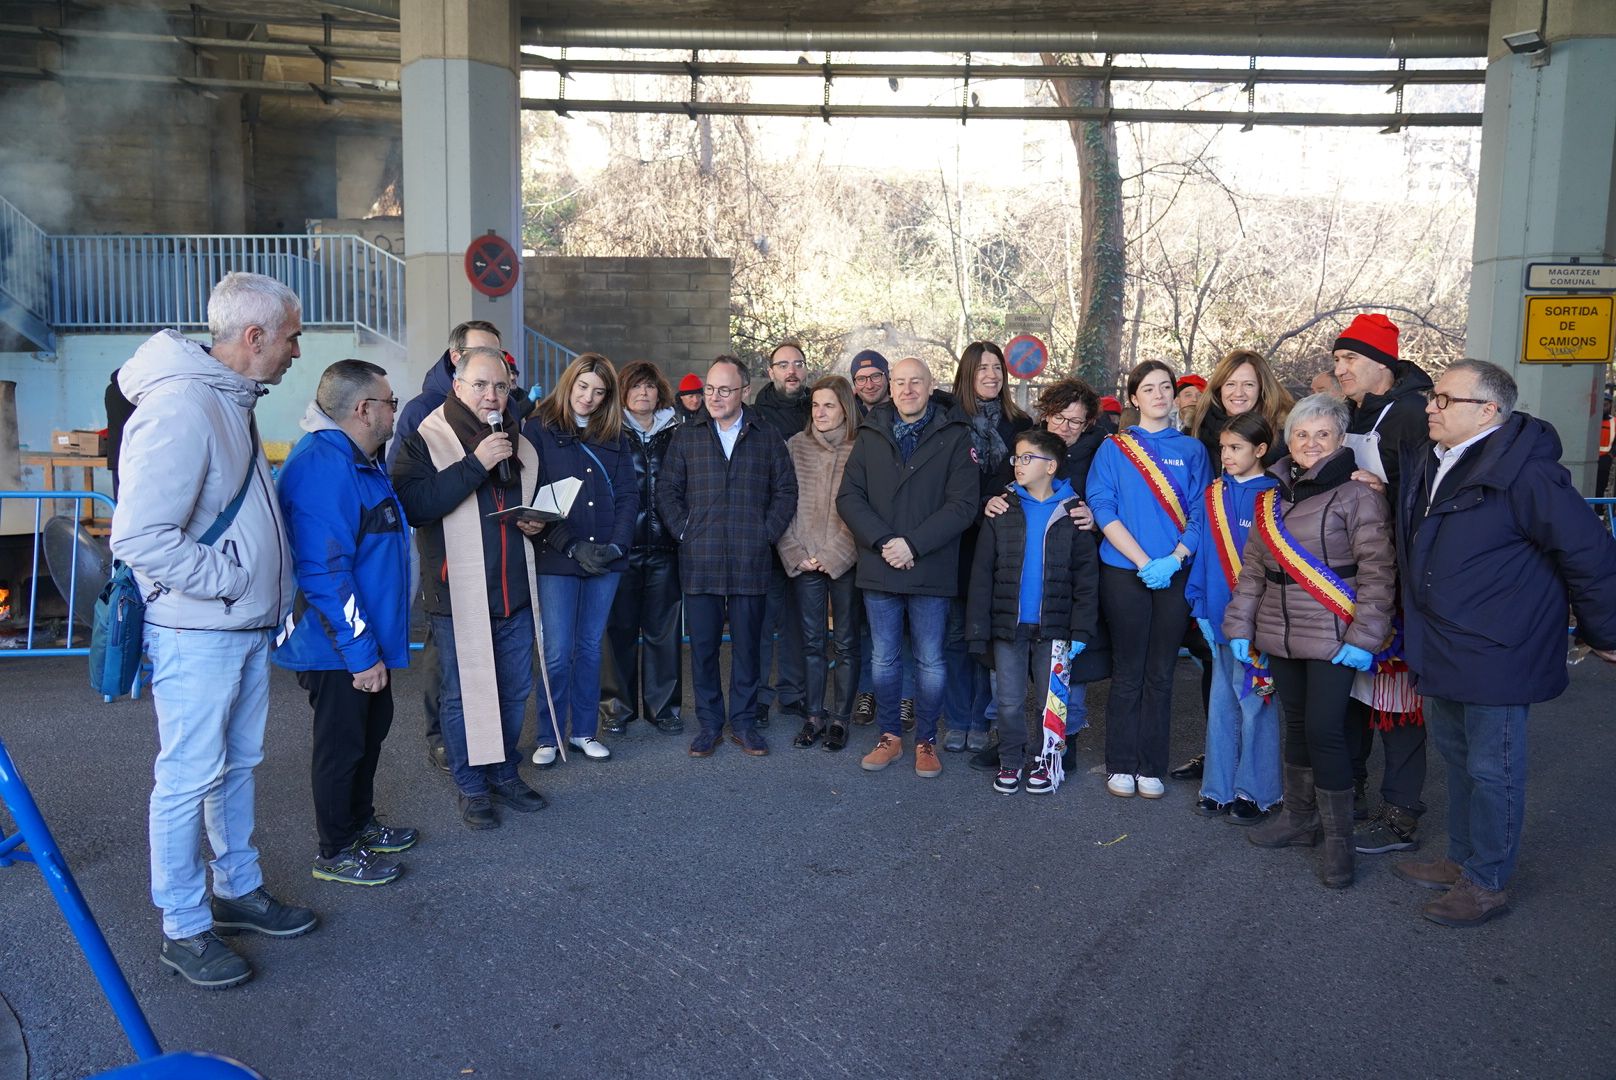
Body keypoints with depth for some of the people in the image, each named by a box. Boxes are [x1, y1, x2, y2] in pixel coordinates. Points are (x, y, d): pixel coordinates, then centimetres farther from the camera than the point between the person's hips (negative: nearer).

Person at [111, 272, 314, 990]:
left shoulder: (231, 400, 11)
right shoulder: (180, 406, -21)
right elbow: (138, 537, -26)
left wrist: (272, 594, 14)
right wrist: (231, 580, -18)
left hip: (248, 629, 9)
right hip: (196, 634, -9)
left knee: (238, 763, 19)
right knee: (189, 777, 3)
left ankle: (237, 889, 34)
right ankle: (183, 929, 17)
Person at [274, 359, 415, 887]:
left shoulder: (360, 462, 9)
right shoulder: (322, 467, -25)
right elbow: (324, 573, -29)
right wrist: (362, 654, -27)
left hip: (366, 638, 11)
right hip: (338, 647, -11)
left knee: (372, 729, 23)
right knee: (341, 742, 4)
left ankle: (361, 823, 41)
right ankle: (336, 853, 22)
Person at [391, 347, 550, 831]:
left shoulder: (520, 446, 12)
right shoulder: (426, 442, -8)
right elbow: (413, 505, -24)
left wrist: (536, 522, 4)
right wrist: (475, 464, -26)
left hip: (514, 592, 6)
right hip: (458, 595, -6)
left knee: (515, 691, 14)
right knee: (462, 695, 5)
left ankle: (504, 775, 31)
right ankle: (470, 787, 20)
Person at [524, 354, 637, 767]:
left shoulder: (613, 436, 12)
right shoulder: (539, 430, 0)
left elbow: (628, 495, 7)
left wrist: (617, 544, -9)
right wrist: (572, 546, -14)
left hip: (605, 558, 4)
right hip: (556, 558, -4)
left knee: (591, 647, 11)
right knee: (558, 652, -3)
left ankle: (584, 730, 22)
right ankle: (549, 736, 12)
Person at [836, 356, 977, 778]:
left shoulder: (954, 436, -1)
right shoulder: (870, 434, 7)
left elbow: (963, 504, -9)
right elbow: (849, 497, 1)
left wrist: (912, 544, -16)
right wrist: (882, 541, -13)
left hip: (931, 570, -2)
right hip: (879, 568, 2)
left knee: (930, 662, 7)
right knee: (883, 659, 11)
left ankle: (926, 740, 22)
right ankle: (890, 736, 26)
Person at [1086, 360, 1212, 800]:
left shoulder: (1191, 449, 8)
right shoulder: (1114, 447, 3)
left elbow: (1200, 515, 3)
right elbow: (1103, 508, -5)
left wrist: (1172, 560, -13)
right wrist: (1143, 562, -14)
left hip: (1175, 575, 1)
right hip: (1124, 572, -1)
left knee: (1160, 674, 6)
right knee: (1128, 673, 4)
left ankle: (1151, 767, 14)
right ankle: (1121, 766, 13)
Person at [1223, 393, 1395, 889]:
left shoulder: (1356, 495, -8)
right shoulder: (1272, 499, 12)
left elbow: (1376, 571, -12)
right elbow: (1252, 568, 14)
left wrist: (1363, 638, -16)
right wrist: (1240, 625, 9)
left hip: (1332, 638, -6)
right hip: (1280, 636, 6)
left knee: (1324, 730, -7)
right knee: (1296, 724, 15)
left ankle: (1339, 837, 7)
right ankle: (1298, 817, 28)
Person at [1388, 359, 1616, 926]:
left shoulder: (1522, 471, -20)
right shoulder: (1426, 462, 5)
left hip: (1496, 655, -8)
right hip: (1443, 647, 9)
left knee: (1491, 768, 5)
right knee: (1457, 753, 20)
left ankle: (1488, 882, 21)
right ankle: (1462, 859, 37)